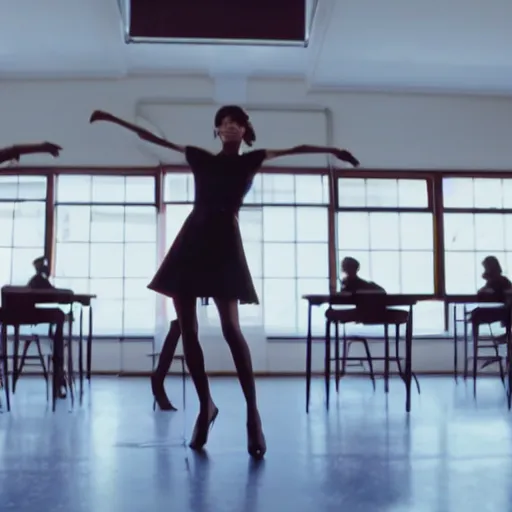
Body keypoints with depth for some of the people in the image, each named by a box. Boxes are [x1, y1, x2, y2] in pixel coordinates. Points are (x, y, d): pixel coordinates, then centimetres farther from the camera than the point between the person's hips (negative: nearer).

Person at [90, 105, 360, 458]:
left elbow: (294, 149, 4)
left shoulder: (251, 160, 12)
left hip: (223, 243, -3)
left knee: (231, 328, -15)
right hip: (192, 242, 4)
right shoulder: (202, 158, 17)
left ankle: (253, 412, -10)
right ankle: (206, 405, 15)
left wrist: (333, 150, -7)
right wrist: (111, 118, 23)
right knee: (187, 330, 1)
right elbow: (150, 137, 20)